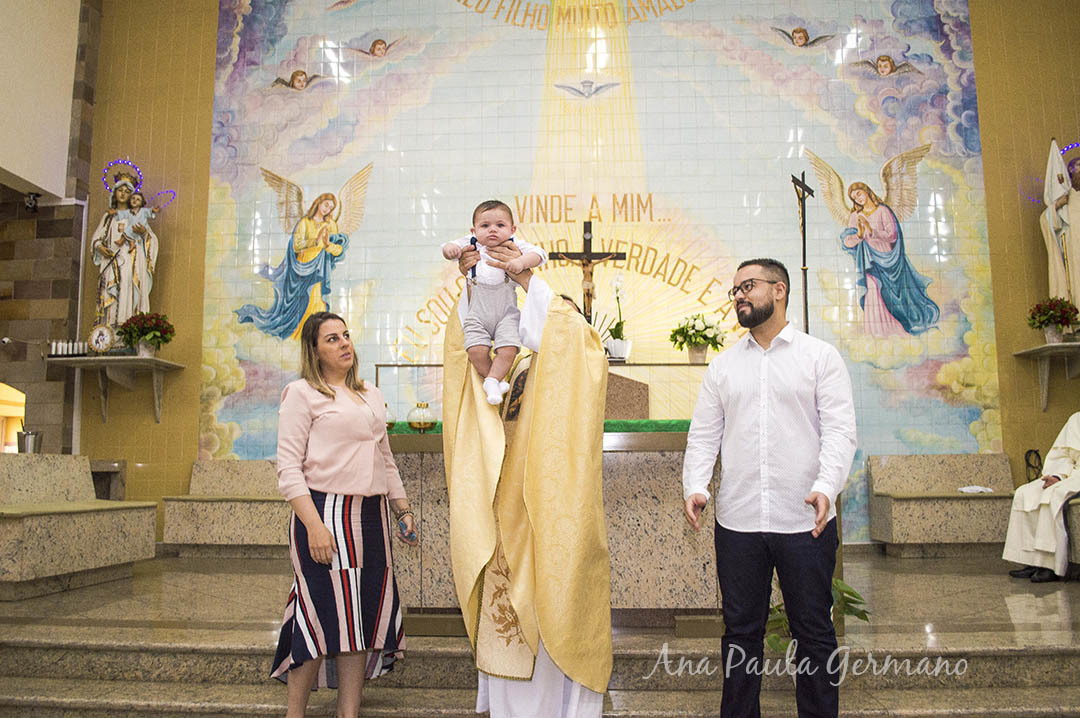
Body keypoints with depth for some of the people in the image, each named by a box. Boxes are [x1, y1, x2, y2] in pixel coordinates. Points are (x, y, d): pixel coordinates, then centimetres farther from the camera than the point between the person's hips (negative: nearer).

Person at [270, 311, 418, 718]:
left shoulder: (371, 397, 19)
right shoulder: (302, 394, -1)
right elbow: (288, 468, -9)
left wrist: (403, 509, 17)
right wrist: (313, 525, -18)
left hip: (372, 517, 6)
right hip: (326, 512, -6)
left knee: (363, 615, 6)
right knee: (322, 615, -4)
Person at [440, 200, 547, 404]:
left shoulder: (515, 246, 2)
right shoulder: (471, 246, 8)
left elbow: (539, 254, -8)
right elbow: (449, 247, 12)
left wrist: (521, 262, -28)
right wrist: (450, 249, -13)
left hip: (507, 313, -1)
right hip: (477, 314, 1)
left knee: (508, 350, -19)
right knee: (476, 350, -16)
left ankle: (492, 380, 1)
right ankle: (496, 381, 5)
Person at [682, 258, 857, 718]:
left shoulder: (820, 356, 3)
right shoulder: (723, 365, 12)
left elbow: (840, 429, -6)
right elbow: (703, 434, 8)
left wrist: (826, 486, -22)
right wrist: (695, 486, -8)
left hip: (805, 521, -2)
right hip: (737, 522, 3)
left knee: (813, 631, 9)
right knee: (741, 629, 11)